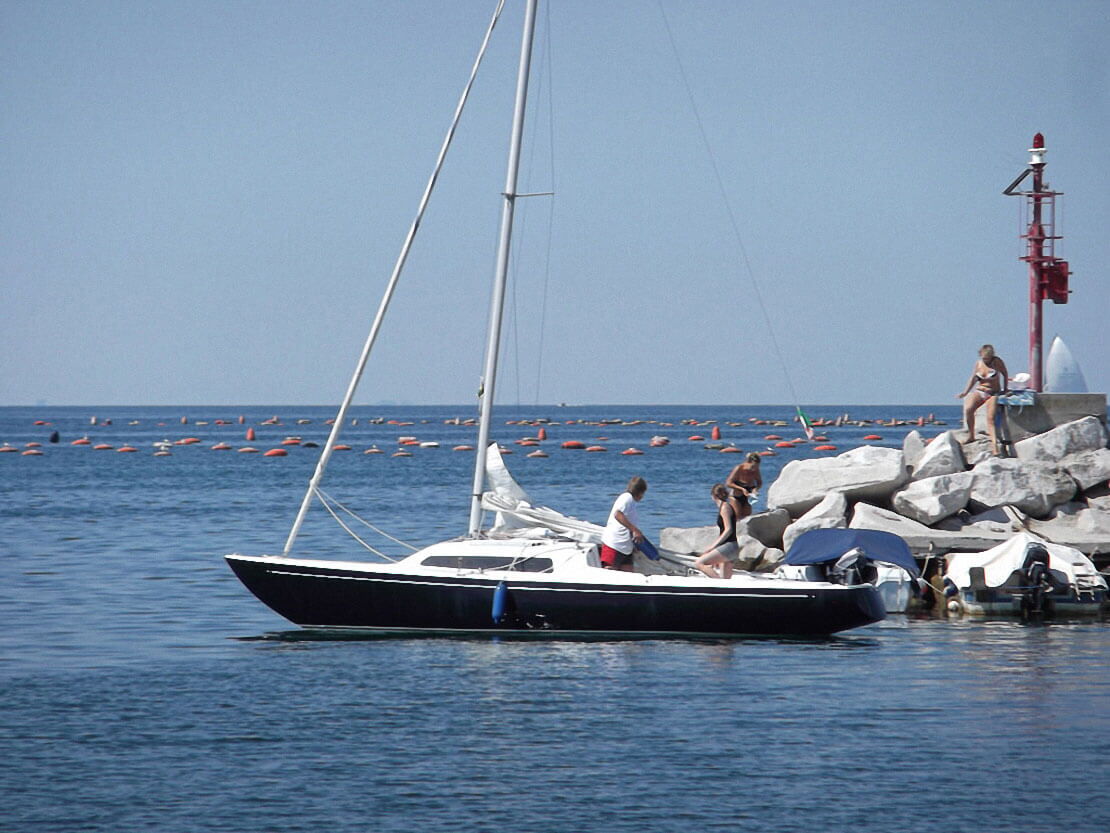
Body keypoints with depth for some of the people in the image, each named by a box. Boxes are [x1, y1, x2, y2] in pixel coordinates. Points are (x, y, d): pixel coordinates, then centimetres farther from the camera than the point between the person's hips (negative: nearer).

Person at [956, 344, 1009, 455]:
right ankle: (971, 435, -10)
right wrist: (965, 393, 5)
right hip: (979, 391, 3)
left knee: (990, 418, -20)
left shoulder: (997, 361, -4)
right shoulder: (978, 363, 5)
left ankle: (994, 445, -25)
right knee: (968, 409, -26)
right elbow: (973, 379, 11)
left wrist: (1004, 390, 5)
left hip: (993, 393, -3)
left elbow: (1005, 374, 7)